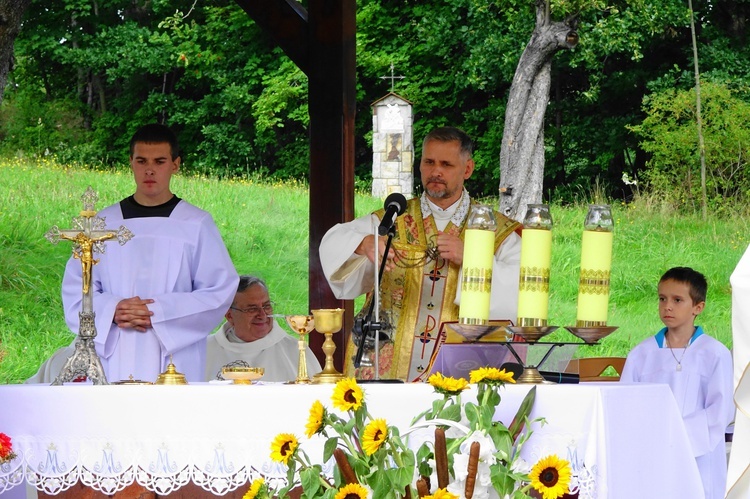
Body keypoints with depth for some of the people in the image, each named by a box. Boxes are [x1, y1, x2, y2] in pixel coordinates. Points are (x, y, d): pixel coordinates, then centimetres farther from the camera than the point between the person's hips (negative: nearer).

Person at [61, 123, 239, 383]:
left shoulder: (197, 225, 5)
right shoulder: (104, 223, 11)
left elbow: (220, 291, 0)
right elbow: (75, 288, 9)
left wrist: (159, 311, -11)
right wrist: (112, 310, -11)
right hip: (114, 360, 2)